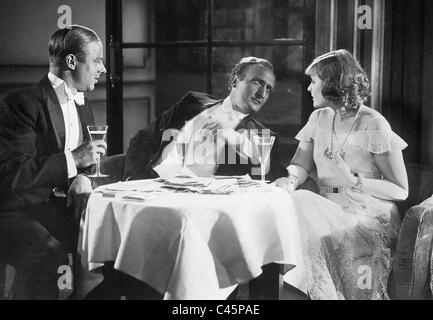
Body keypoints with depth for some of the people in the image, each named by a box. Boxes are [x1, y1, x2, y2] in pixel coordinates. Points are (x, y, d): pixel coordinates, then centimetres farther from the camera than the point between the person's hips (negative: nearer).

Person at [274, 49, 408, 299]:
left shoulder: (374, 124, -8)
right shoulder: (319, 119, 12)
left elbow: (401, 191, -8)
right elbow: (301, 166, 6)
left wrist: (354, 181, -21)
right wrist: (291, 180, -18)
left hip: (369, 220, -5)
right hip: (330, 211, 5)